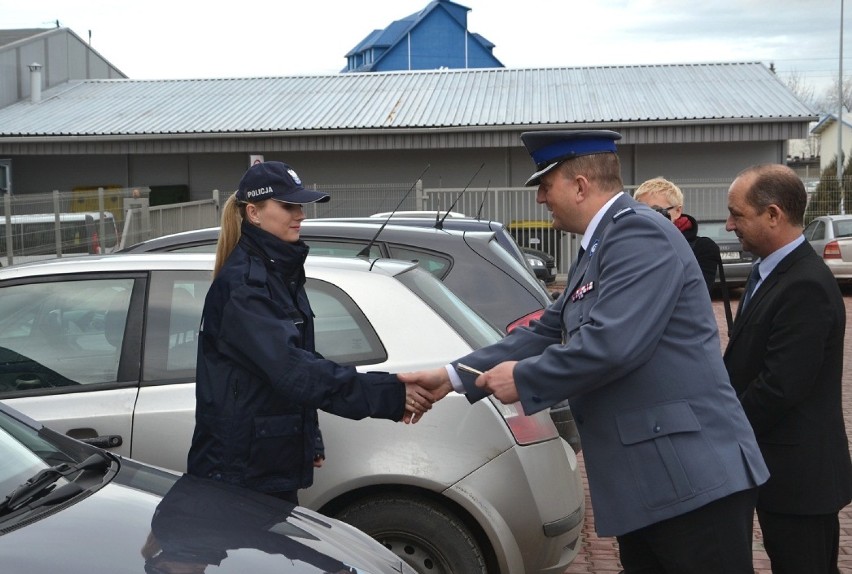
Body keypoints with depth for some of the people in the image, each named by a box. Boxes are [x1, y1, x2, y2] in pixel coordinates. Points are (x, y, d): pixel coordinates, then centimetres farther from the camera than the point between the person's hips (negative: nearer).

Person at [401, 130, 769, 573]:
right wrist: (454, 376, 13)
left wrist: (521, 379, -12)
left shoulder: (639, 233, -16)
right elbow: (545, 333, 19)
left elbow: (610, 344, -26)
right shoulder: (601, 247, 17)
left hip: (693, 479, -10)